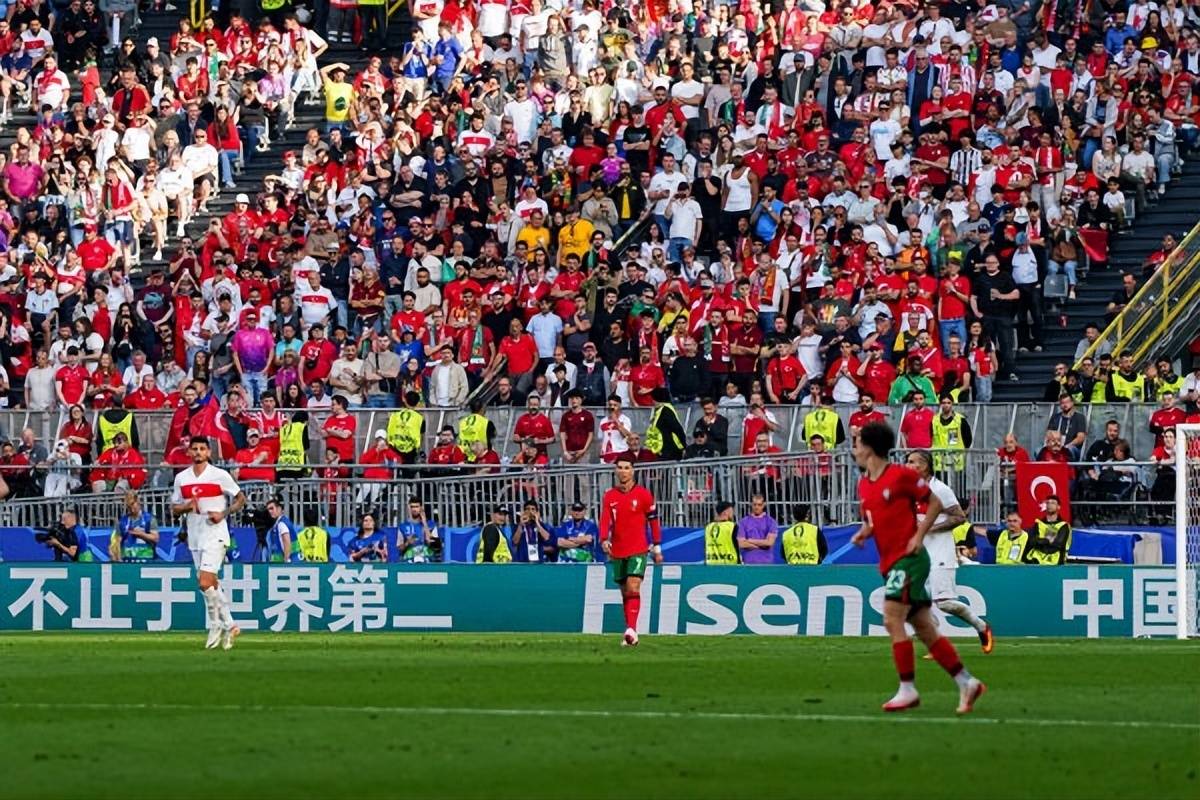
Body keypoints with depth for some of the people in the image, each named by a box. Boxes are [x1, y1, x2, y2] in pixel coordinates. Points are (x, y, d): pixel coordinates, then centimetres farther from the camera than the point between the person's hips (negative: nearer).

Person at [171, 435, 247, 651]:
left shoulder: (220, 475, -5)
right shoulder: (181, 478, 8)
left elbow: (241, 499, 2)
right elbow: (174, 509, 13)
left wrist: (223, 514, -13)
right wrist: (187, 506, -9)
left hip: (215, 534, -6)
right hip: (194, 537, 6)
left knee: (205, 583, -17)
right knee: (212, 585, 9)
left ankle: (216, 625, -3)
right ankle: (228, 625, 18)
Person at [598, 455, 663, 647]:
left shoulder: (643, 494, -1)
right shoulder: (609, 496, 6)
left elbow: (653, 520, 6)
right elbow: (605, 520, -6)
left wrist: (657, 547, 7)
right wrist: (604, 540, -24)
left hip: (638, 551, -4)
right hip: (617, 552, 4)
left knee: (633, 588, -17)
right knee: (625, 592, 9)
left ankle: (631, 631, -24)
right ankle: (630, 632, 16)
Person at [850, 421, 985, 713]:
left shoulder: (901, 475, -9)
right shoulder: (864, 484, 13)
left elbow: (935, 503, -3)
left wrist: (919, 536, -11)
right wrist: (863, 533, 3)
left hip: (908, 558, -8)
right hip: (889, 563, 8)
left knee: (892, 620, -15)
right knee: (924, 628, 6)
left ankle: (907, 689, -12)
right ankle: (966, 682, 10)